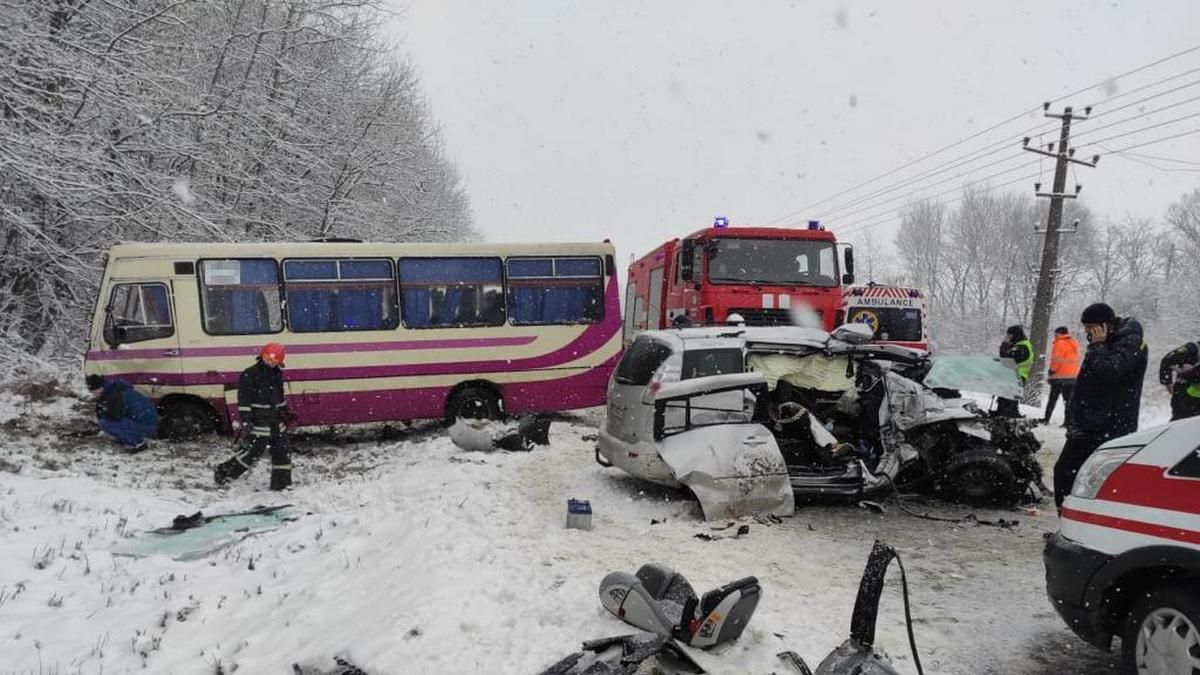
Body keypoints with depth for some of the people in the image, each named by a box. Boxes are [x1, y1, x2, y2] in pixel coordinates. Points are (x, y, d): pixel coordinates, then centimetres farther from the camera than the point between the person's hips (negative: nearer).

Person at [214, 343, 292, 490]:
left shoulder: (276, 374, 11)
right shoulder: (250, 375, -12)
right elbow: (244, 400, -15)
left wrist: (284, 414, 25)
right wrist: (245, 421, -20)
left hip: (276, 422, 8)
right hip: (260, 423, -7)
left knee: (282, 451, 6)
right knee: (254, 451, -6)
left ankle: (281, 482, 14)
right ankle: (224, 470, 10)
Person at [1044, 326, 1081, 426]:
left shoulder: (1060, 344, -12)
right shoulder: (1075, 344, 13)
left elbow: (1056, 359, -17)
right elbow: (1075, 360, 17)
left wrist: (1052, 370, -7)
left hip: (1060, 376, -6)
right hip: (1072, 376, 6)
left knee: (1053, 398, 3)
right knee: (1069, 399, 5)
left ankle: (1046, 419, 6)